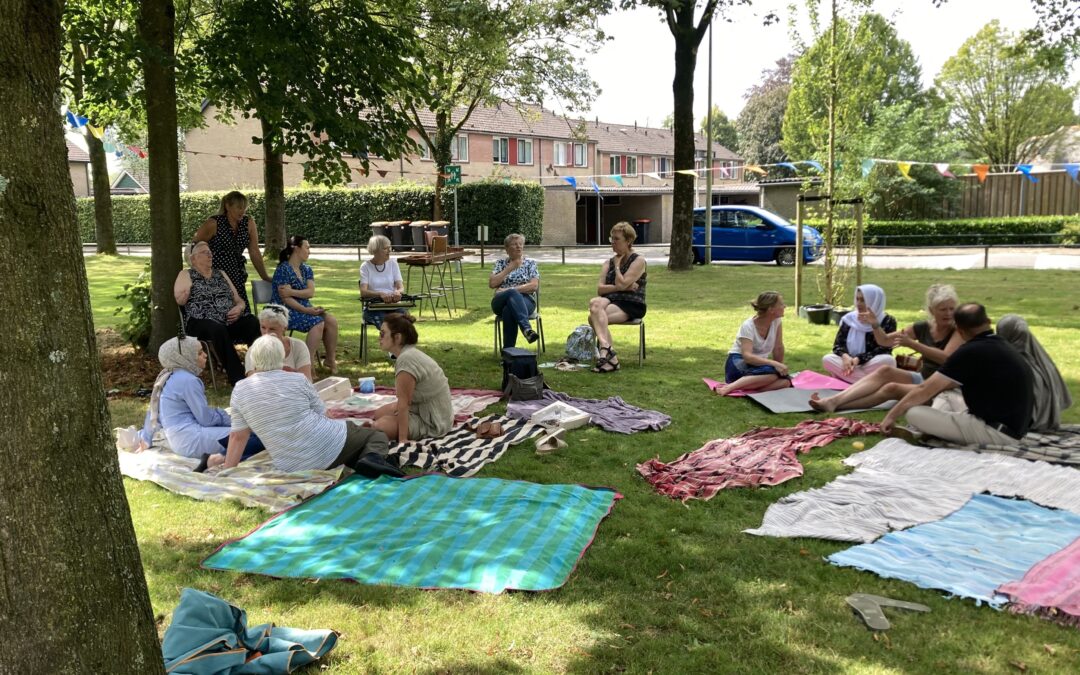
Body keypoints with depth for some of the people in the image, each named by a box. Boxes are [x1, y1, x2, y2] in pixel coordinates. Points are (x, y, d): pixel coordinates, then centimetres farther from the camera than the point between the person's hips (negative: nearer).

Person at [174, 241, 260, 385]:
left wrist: (239, 307, 1)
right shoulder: (186, 275, 15)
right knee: (218, 330, -40)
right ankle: (238, 380, -41)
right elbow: (180, 300, -2)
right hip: (201, 322, -4)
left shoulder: (221, 274, 26)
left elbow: (239, 300, 23)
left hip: (230, 320, 4)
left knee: (254, 324, -29)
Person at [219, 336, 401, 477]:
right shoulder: (298, 380, -3)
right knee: (376, 436, 17)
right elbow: (322, 415, 6)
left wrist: (228, 468, 13)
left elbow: (237, 436, 3)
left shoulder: (240, 390, 1)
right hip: (327, 447, -3)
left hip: (290, 467, 3)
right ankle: (371, 457, -16)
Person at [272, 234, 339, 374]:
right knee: (318, 323, -29)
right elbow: (286, 299, -19)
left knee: (331, 320, -15)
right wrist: (306, 310, -27)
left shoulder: (307, 270, 12)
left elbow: (311, 292, -4)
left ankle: (331, 359, -5)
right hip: (286, 311, -7)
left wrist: (291, 291, -19)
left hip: (305, 308, 7)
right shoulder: (283, 269, -11)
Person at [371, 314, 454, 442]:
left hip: (433, 423, -10)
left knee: (379, 427, -20)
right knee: (379, 414, 19)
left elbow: (404, 403, -24)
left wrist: (402, 439, -21)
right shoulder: (409, 353, 3)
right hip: (425, 409, 10)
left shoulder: (406, 359, -26)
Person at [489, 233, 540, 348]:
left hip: (525, 301, -1)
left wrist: (509, 290, -11)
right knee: (512, 295, -39)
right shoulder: (500, 263, 17)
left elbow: (534, 285, -3)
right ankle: (527, 328, -59)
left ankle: (508, 351, -43)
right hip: (501, 302, 1)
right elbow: (492, 283, 3)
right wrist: (509, 268, 1)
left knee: (508, 310, -40)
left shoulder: (530, 263, 13)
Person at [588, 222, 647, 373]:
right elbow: (599, 288, 6)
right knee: (595, 302, -31)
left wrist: (617, 264, 3)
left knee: (594, 317, -29)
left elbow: (621, 284, -12)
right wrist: (621, 287, -7)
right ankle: (607, 349, -43)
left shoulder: (638, 261, 2)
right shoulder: (608, 263, 21)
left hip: (631, 305, -5)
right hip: (611, 301, 5)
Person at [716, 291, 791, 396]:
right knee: (771, 372, -36)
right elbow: (747, 356, -30)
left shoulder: (777, 320, -3)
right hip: (738, 363, -6)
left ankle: (742, 388, -29)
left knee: (785, 381, -25)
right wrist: (774, 364, -37)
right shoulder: (748, 326, -18)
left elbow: (778, 348, 5)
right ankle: (730, 387, -36)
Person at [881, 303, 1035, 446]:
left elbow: (925, 390, -10)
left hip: (999, 432, -9)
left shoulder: (970, 352, -17)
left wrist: (892, 416, -1)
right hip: (1014, 425, 9)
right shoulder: (1000, 345, 10)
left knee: (914, 413, -15)